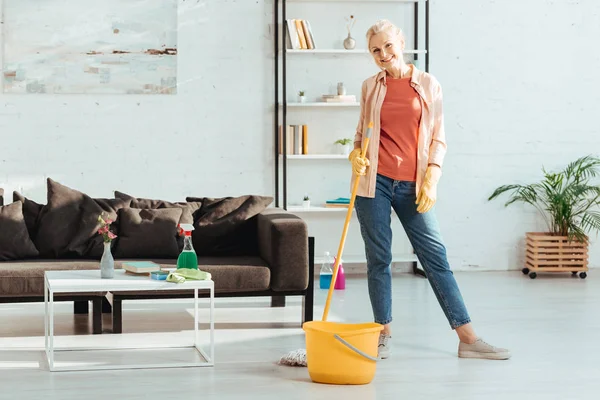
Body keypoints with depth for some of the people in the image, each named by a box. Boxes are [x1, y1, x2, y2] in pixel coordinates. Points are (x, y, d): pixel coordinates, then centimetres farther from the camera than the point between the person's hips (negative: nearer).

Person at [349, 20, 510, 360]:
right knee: (379, 258, 3)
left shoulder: (428, 84, 2)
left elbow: (438, 137, 3)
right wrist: (355, 154, -5)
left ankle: (468, 338, 0)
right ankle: (384, 334, 15)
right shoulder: (371, 86, 6)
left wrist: (432, 178, -8)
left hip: (412, 187, -1)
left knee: (435, 255, -1)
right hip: (375, 181, 1)